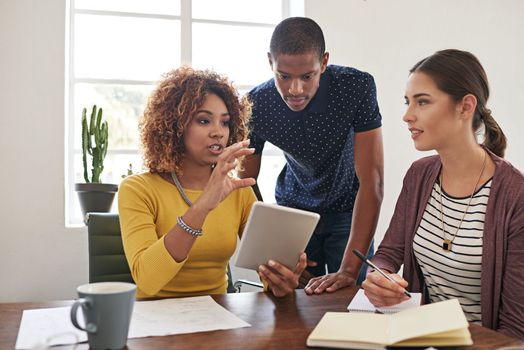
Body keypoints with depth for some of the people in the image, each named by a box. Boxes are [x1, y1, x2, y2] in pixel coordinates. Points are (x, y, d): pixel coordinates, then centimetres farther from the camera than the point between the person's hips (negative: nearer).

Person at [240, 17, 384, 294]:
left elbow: (372, 180, -30)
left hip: (347, 209, -1)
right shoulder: (256, 105, -21)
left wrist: (349, 269, -35)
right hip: (293, 209, 2)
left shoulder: (357, 87, -29)